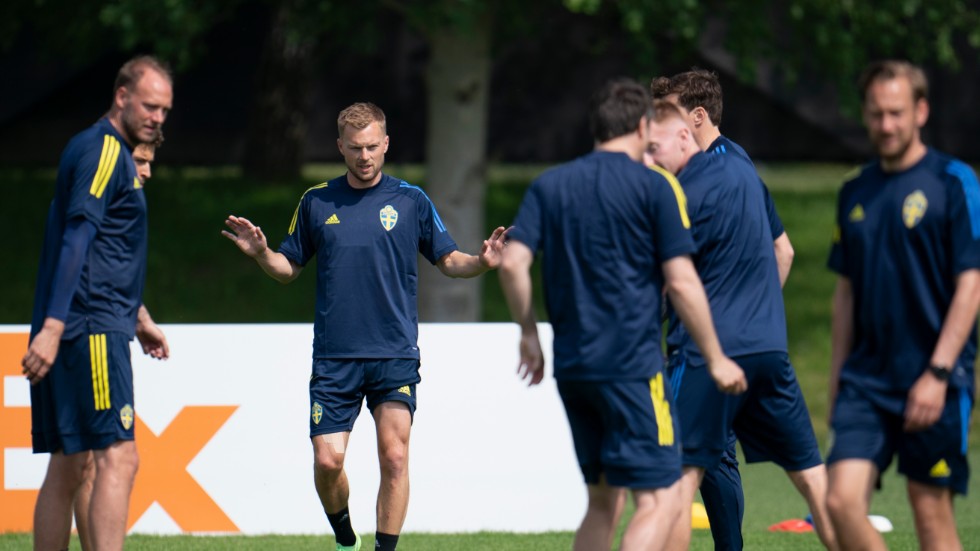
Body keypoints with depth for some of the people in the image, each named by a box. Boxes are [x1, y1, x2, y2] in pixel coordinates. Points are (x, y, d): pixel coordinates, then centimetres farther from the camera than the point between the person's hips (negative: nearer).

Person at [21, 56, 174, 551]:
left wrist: (137, 315, 38)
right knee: (118, 458, -16)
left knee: (70, 466, 10)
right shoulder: (104, 151, -10)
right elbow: (77, 240, -19)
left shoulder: (116, 153, 22)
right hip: (92, 328, -11)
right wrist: (53, 327, -26)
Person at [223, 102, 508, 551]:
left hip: (395, 355, -1)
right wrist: (260, 252, -6)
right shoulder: (317, 202, 7)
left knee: (394, 457, -9)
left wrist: (481, 262, -10)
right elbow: (288, 268, 14)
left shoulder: (410, 200, 4)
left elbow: (447, 259, 10)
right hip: (334, 357, 1)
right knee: (328, 459, -5)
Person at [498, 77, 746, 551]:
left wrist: (529, 334, 14)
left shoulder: (549, 185, 10)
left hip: (571, 365, 6)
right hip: (633, 365, -6)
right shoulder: (654, 187, -3)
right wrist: (715, 358, 2)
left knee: (603, 502, 17)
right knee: (659, 501, -7)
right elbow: (681, 283, -6)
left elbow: (512, 263, 0)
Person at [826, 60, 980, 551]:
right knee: (842, 501, -9)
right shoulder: (855, 192, 12)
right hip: (866, 378, 5)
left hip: (934, 383, -5)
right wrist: (836, 380, 14)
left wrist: (937, 374, -15)